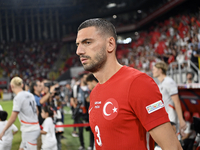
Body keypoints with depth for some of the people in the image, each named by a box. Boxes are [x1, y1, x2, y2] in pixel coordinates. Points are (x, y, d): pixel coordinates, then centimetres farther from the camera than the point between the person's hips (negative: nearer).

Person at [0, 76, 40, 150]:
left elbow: (13, 118, -17)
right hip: (35, 128, 8)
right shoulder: (30, 95, 8)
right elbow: (36, 111, 18)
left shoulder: (18, 98, -15)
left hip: (29, 131, -8)